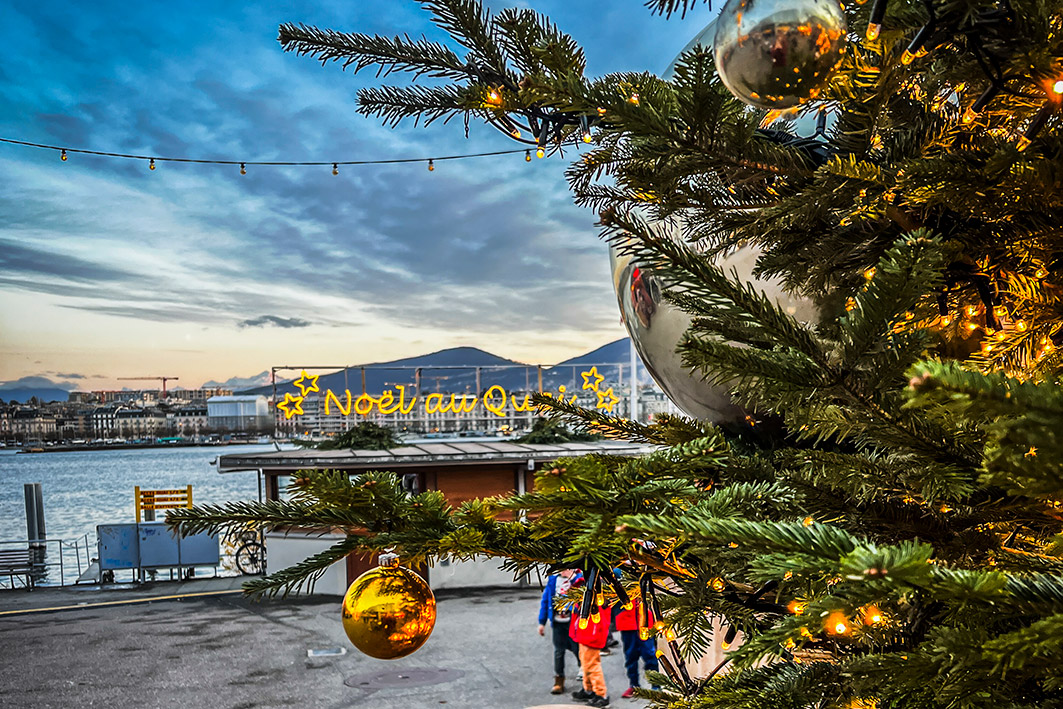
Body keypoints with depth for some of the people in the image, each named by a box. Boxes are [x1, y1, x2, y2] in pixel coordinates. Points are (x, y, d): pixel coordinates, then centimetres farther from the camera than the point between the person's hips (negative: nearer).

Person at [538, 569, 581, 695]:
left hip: (573, 622, -3)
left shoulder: (579, 579, -8)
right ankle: (559, 681, 17)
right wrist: (542, 622, 10)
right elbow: (545, 600, 10)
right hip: (557, 623, 3)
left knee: (577, 650, 3)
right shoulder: (552, 579, 5)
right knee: (558, 651, 7)